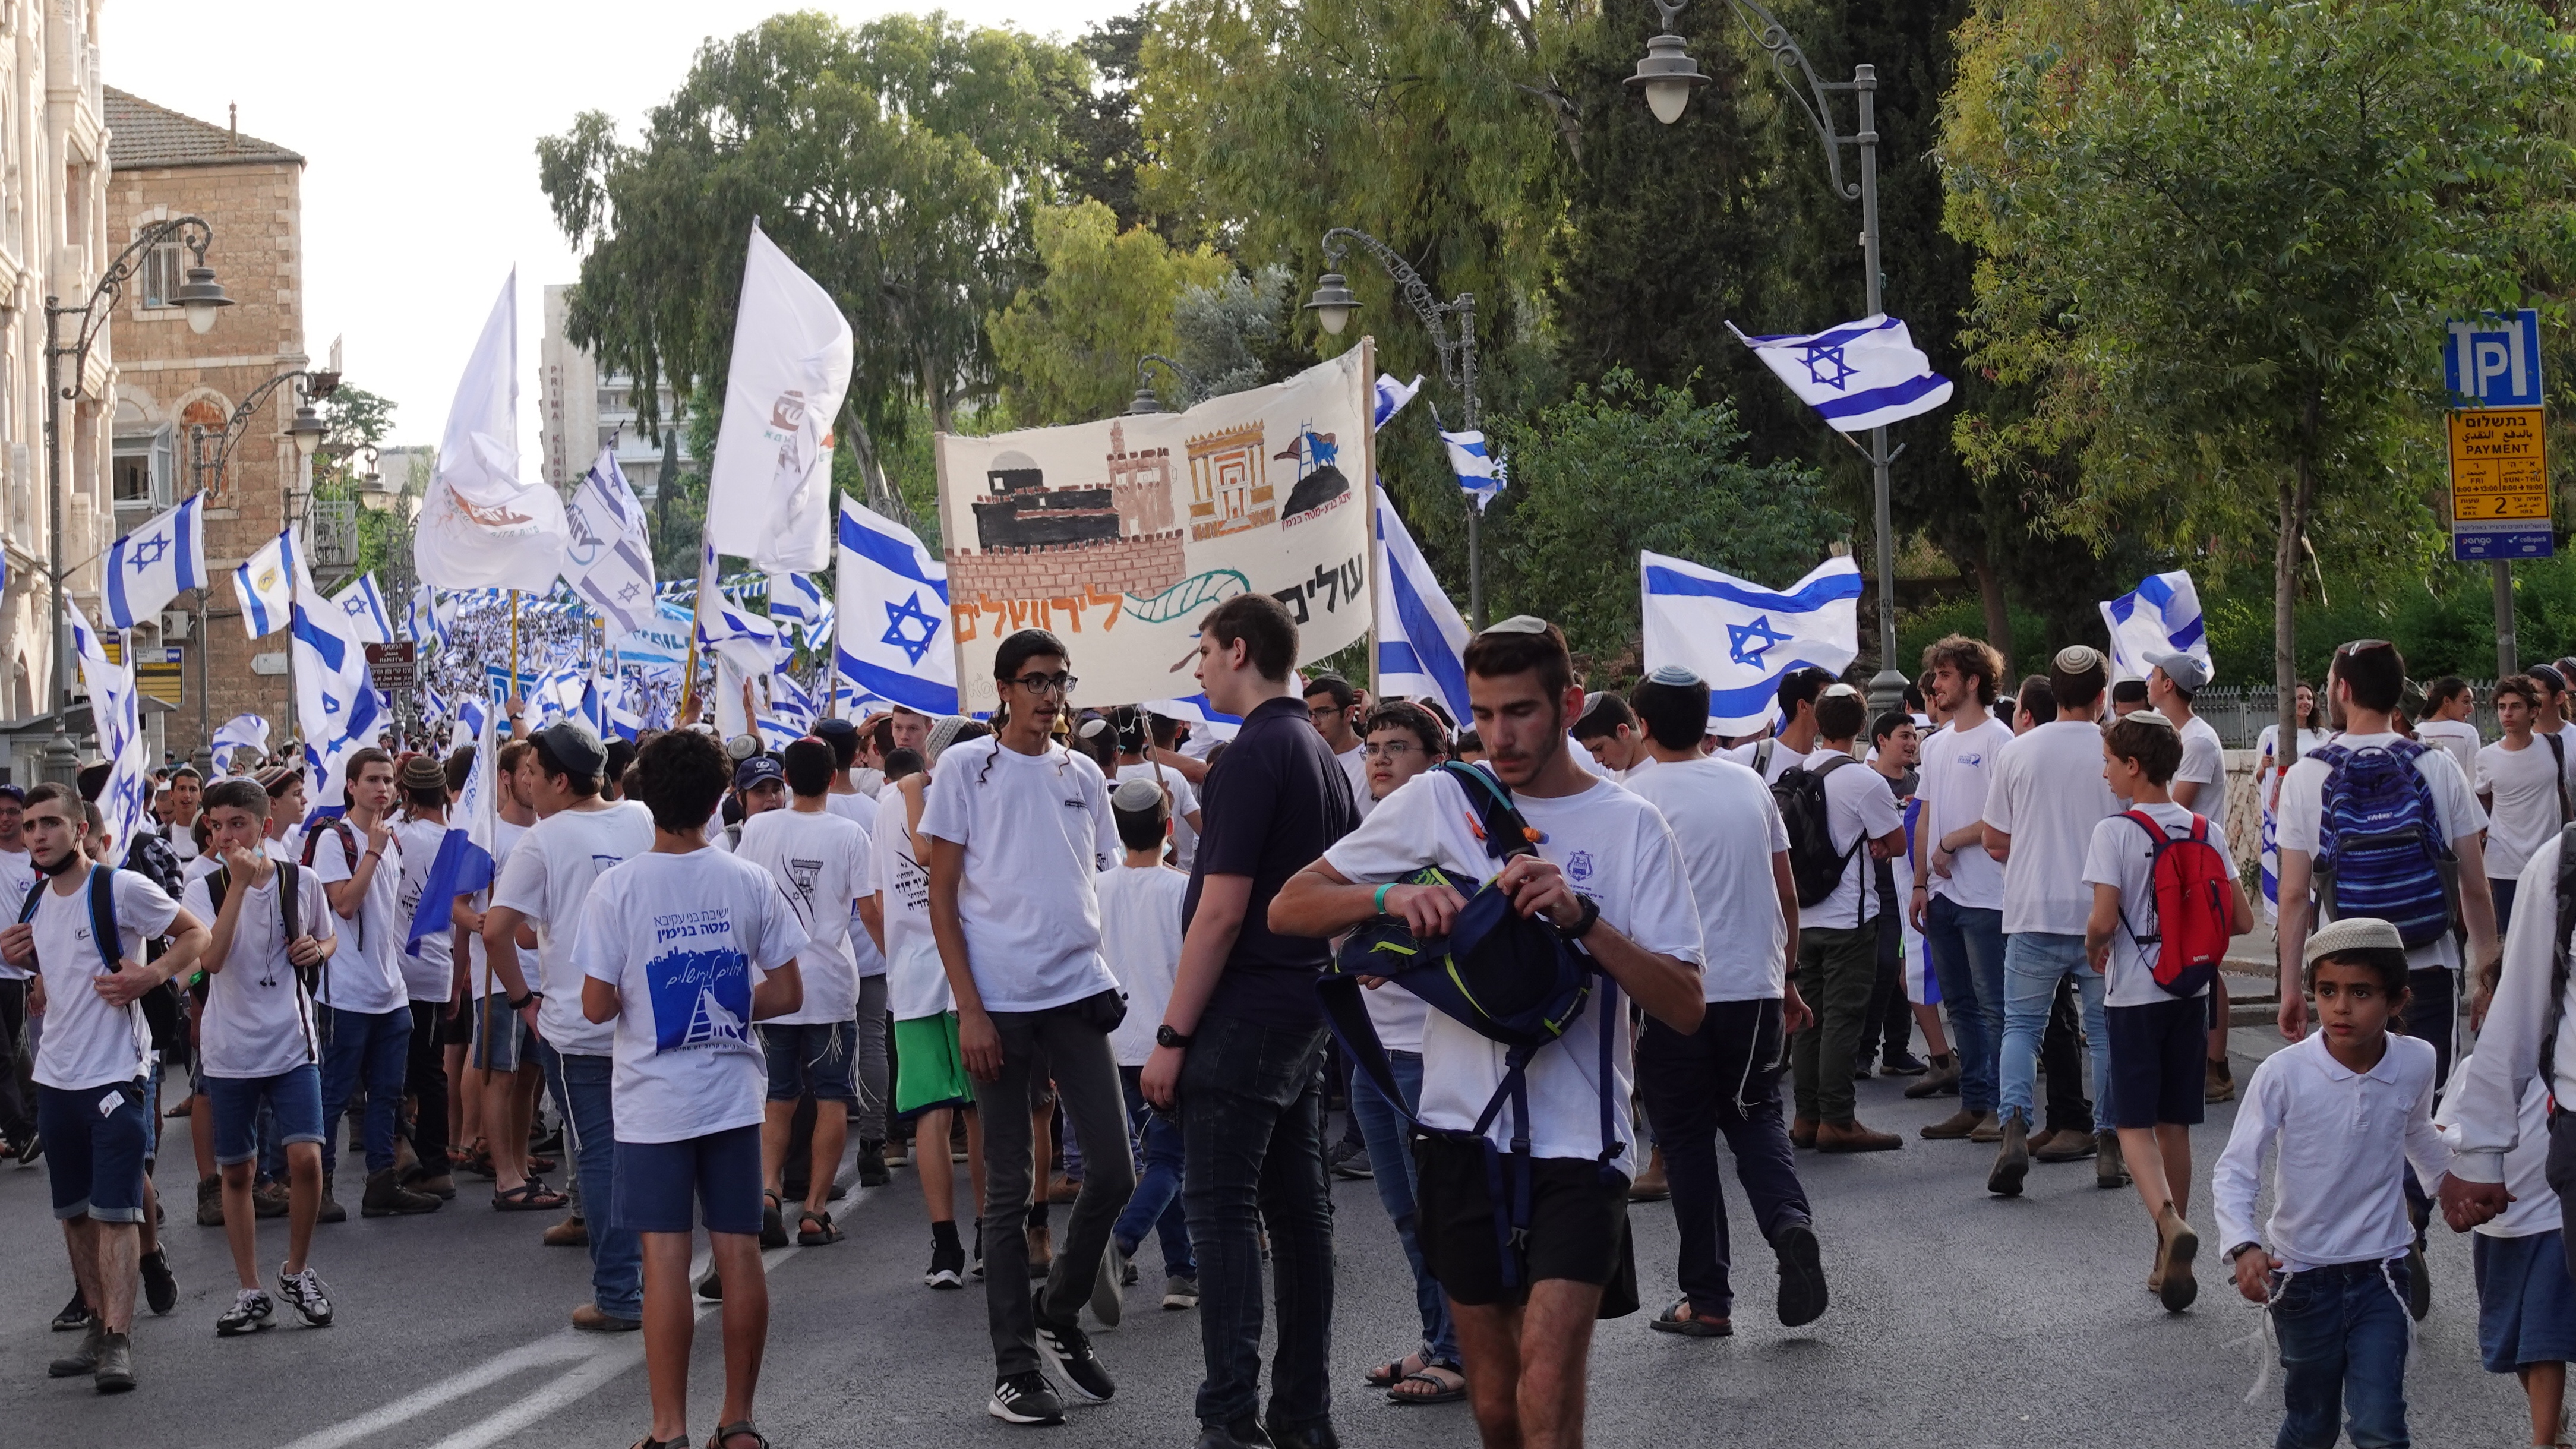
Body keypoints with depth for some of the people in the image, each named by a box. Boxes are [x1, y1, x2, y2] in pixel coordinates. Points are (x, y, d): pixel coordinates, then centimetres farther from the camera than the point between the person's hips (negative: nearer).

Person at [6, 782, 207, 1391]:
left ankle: (118, 1341, -11)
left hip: (115, 1073, -7)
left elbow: (197, 936, -6)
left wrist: (152, 974, -22)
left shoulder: (123, 889, -11)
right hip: (55, 1076, 7)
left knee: (115, 1210, -10)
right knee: (75, 1212, 12)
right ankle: (98, 1325, 22)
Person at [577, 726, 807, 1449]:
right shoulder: (750, 882, -2)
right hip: (733, 1094, 3)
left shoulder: (618, 887, -10)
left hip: (654, 1101, -2)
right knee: (739, 1252, 6)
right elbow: (787, 994, 1)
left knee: (665, 1259, -1)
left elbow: (597, 1007, -10)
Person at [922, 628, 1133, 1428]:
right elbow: (942, 899, -3)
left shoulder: (1083, 775, 10)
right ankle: (1015, 1370, 8)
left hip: (1078, 993, 4)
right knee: (1009, 1188, 2)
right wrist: (969, 1010, -10)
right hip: (999, 1001, -4)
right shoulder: (965, 768, -2)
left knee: (1114, 1169, 0)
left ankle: (1059, 1316, 22)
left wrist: (1101, 972, 7)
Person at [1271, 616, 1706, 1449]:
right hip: (1464, 1134, 3)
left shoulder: (1630, 826, 0)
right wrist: (1392, 896, -14)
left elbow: (1686, 1007, -8)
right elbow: (1289, 909, 5)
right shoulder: (1439, 802, 4)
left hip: (1578, 1139, -3)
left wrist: (1581, 917, -21)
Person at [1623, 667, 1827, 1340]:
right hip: (1756, 984, 4)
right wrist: (1786, 980, 22)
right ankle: (1790, 1222, -11)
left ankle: (1708, 1298, 7)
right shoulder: (1750, 785, 8)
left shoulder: (1637, 797, -8)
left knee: (1687, 1140, 5)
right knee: (1755, 1117, 17)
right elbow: (1787, 897, 11)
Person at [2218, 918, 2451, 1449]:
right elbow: (2234, 1170, -17)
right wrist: (2243, 1246, -32)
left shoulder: (2416, 1064, -8)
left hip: (2380, 1273, 1)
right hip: (2303, 1276, -1)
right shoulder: (2283, 1073, -19)